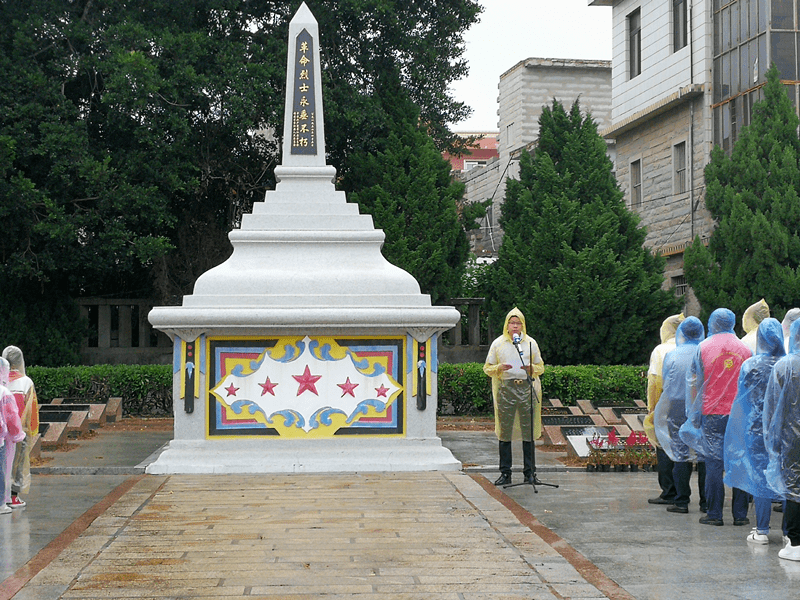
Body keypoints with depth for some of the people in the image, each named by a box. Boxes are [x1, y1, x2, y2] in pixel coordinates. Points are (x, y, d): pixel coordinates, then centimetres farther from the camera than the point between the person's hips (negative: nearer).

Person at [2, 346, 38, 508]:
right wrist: (33, 431, 4)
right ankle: (14, 497, 7)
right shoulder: (26, 382, -6)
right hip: (20, 429, -2)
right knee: (18, 460, 6)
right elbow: (31, 409, -4)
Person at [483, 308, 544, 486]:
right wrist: (500, 368, -11)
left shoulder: (531, 343, 11)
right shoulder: (498, 344, 8)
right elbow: (487, 368, 9)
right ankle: (505, 473, 3)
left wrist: (531, 368, -8)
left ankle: (529, 471, 8)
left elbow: (541, 367, 14)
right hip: (506, 389, -1)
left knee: (528, 430, 0)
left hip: (527, 388, 1)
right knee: (505, 430, -2)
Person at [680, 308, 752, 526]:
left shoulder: (704, 347, 0)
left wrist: (694, 413, 7)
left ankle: (714, 514, 1)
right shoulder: (744, 349, 5)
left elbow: (694, 384, 0)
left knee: (714, 464, 1)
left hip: (712, 414, -1)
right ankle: (740, 514, 6)